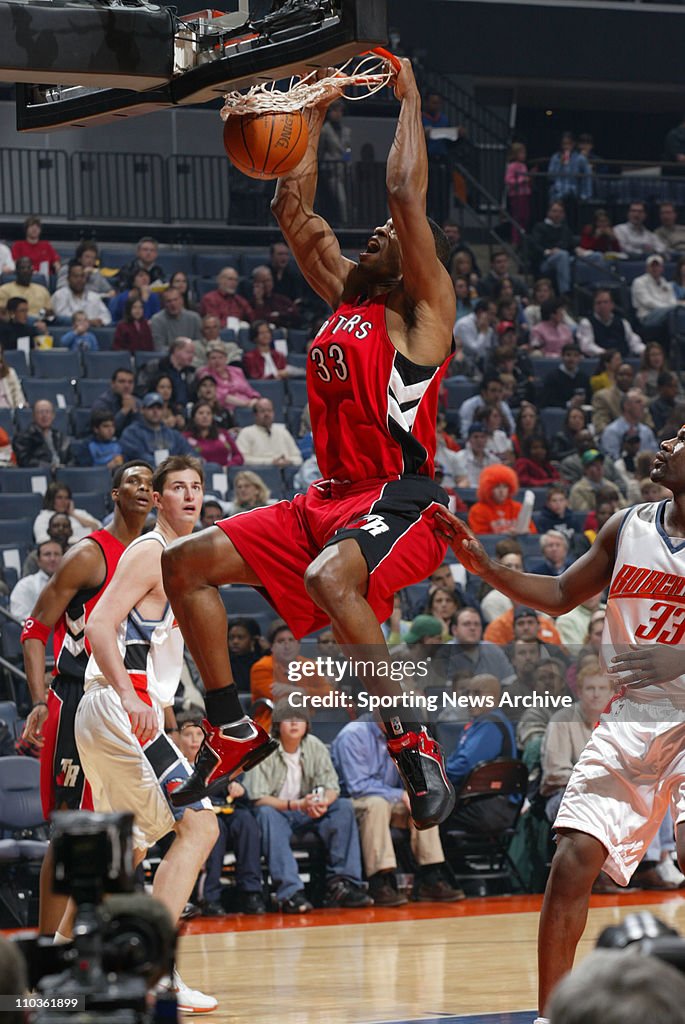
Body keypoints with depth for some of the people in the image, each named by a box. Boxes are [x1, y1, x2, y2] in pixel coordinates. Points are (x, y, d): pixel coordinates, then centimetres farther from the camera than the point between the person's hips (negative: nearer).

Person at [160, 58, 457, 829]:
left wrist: (409, 100, -3)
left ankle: (414, 745, -31)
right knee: (186, 562, 4)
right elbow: (293, 210, 23)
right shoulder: (343, 295, 19)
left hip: (399, 498, -9)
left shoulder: (422, 306, -2)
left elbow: (406, 194, -12)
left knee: (328, 577, -40)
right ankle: (233, 733, 8)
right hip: (328, 497, 9)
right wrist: (315, 117, 22)